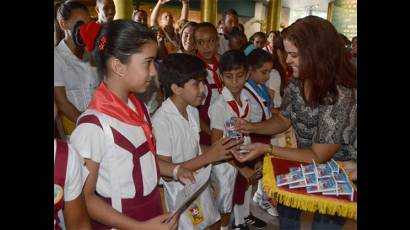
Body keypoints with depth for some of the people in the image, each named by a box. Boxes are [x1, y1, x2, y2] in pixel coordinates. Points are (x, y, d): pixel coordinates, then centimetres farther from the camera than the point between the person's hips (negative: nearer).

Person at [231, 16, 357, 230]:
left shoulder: (342, 97, -33)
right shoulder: (297, 82, -10)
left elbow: (317, 156, -25)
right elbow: (283, 120, 5)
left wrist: (267, 149, -27)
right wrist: (251, 127, -13)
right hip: (307, 164, 6)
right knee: (285, 203, 9)